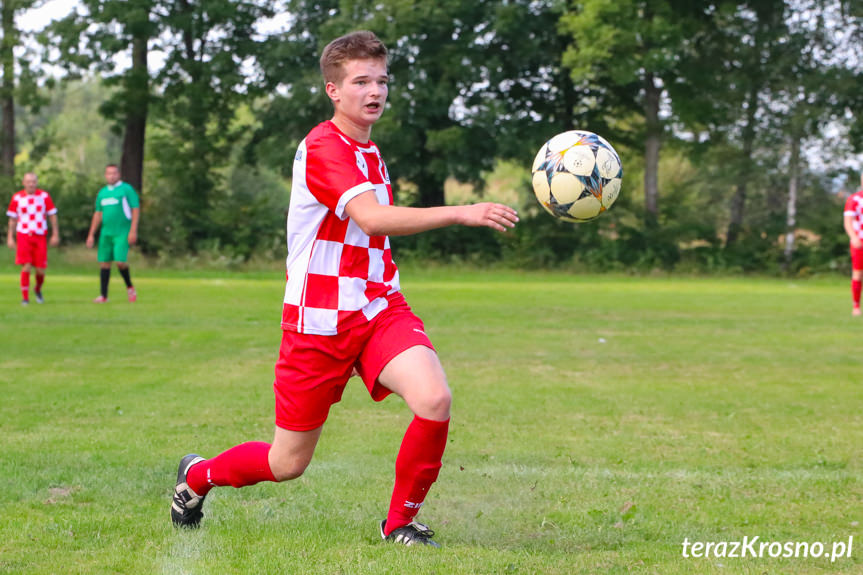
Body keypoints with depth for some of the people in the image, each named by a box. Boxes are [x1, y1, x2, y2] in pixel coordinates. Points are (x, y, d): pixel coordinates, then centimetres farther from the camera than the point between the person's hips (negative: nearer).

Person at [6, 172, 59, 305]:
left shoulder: (44, 196, 3)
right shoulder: (17, 197, 2)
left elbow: (52, 216, 7)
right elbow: (12, 219, 9)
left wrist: (55, 235, 2)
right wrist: (10, 238, 6)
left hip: (40, 237, 1)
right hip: (23, 236, -1)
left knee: (40, 270, 0)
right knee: (26, 267, -13)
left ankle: (38, 290, 31)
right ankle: (25, 298, -3)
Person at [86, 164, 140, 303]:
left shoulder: (126, 189, -3)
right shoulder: (102, 192, 14)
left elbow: (136, 210, -6)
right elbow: (98, 214, 19)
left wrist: (133, 231, -14)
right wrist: (91, 235, 15)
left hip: (122, 233, -6)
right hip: (106, 233, 6)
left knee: (120, 261, -15)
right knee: (104, 263, 2)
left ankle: (130, 287, 9)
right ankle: (103, 295, 6)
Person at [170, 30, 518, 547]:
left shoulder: (371, 154, 13)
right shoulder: (323, 147, -15)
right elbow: (373, 218, -31)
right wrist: (462, 213, -40)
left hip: (380, 310, 6)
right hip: (318, 323, -6)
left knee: (435, 400, -23)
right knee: (288, 464, 5)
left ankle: (401, 522, -2)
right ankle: (197, 477, 36)